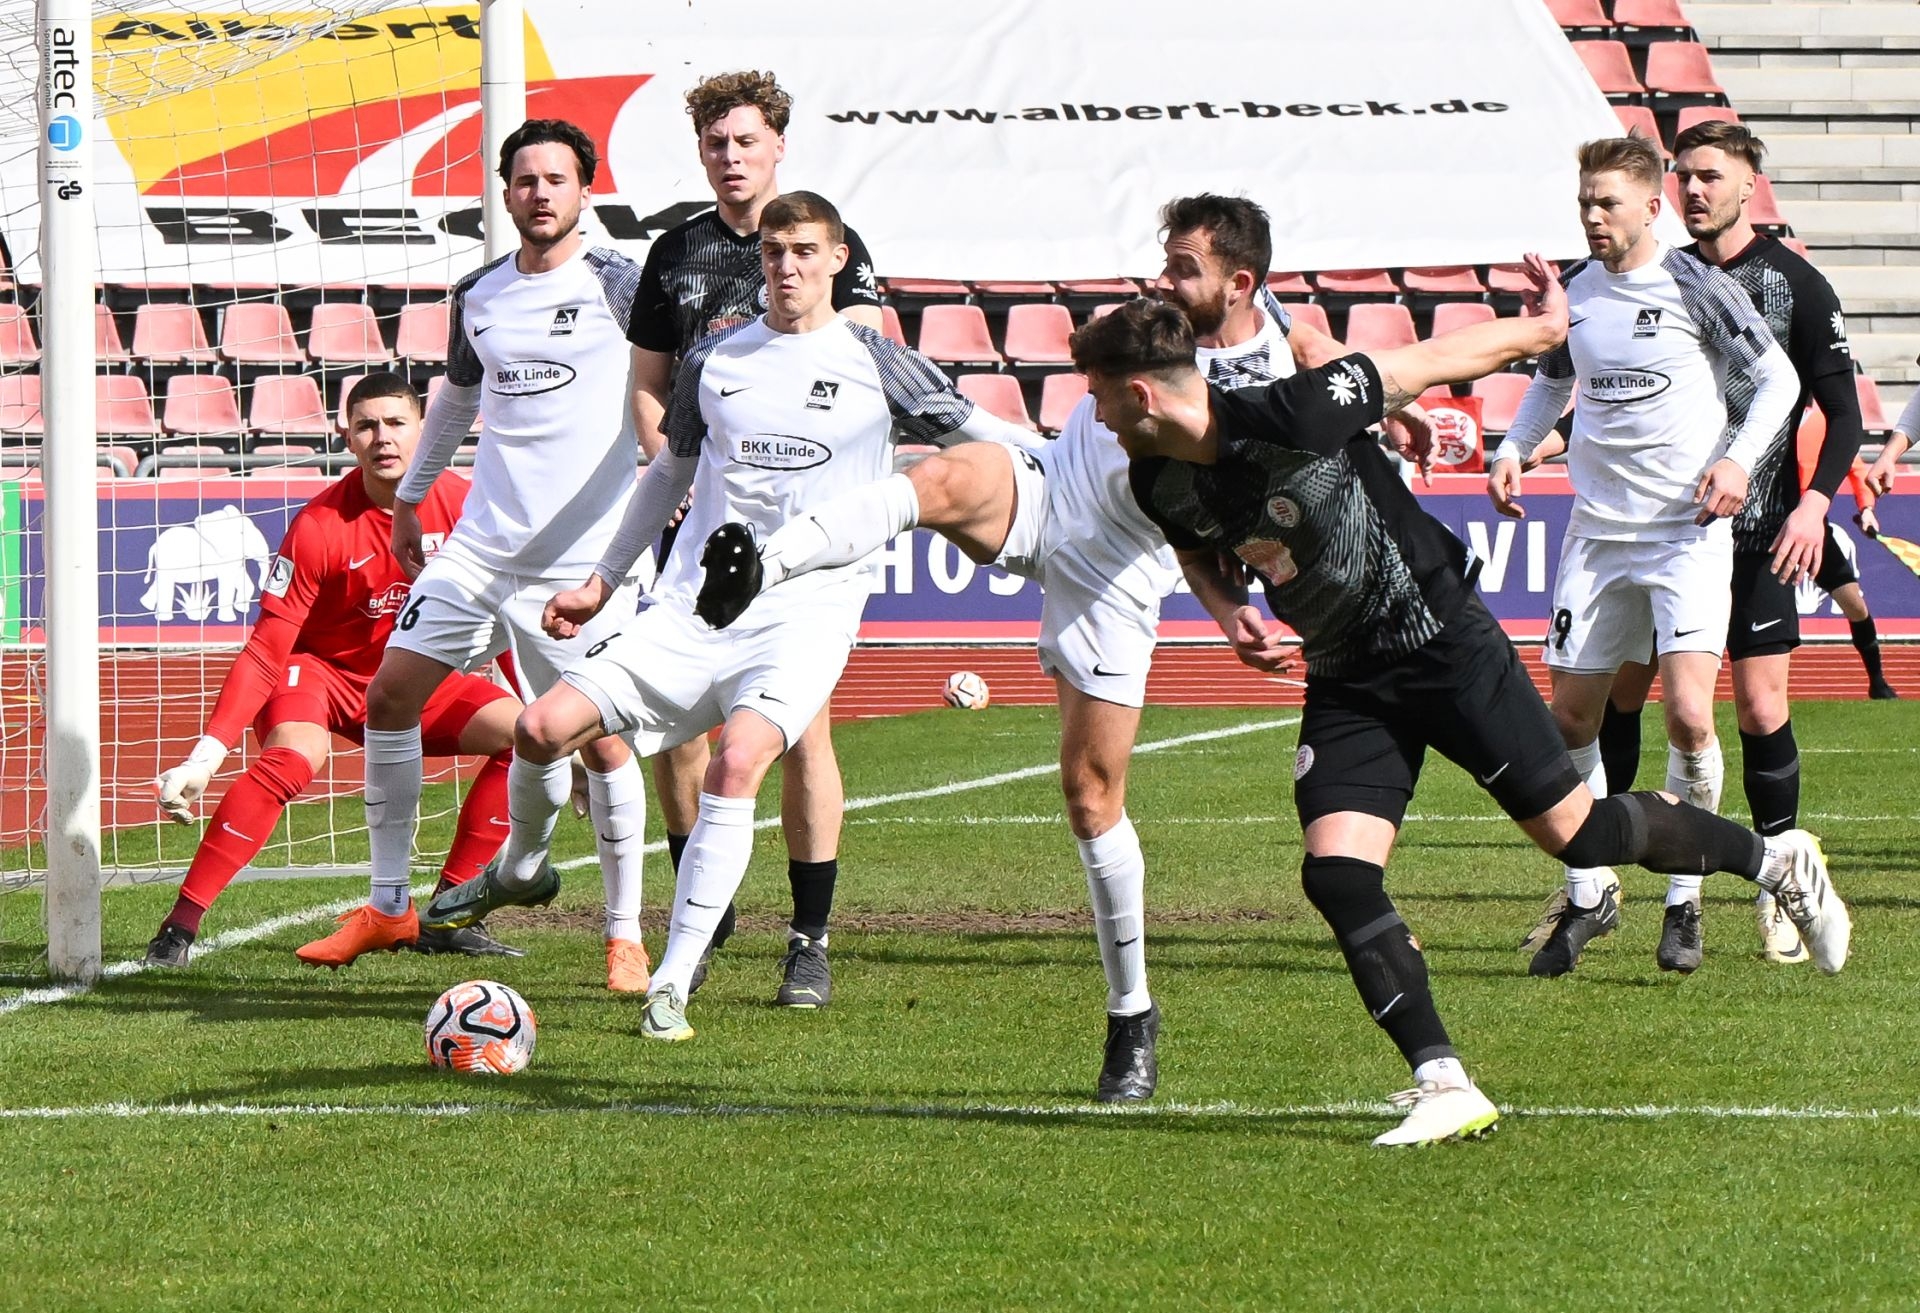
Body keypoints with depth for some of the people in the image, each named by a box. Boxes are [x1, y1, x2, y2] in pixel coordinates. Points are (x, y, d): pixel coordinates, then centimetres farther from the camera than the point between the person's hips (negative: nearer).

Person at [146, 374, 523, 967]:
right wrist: (205, 757, -29)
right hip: (322, 671, -5)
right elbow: (265, 652, -22)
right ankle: (181, 922, -30)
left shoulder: (461, 504, -13)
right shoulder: (320, 526, -23)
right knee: (294, 757, -36)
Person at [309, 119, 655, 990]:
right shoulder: (477, 296, 11)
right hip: (479, 548, 5)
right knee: (389, 697, 0)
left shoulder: (617, 285, -5)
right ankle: (387, 903, 12)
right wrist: (410, 497, 32)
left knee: (600, 740, -8)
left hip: (583, 558, -5)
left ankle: (625, 935, 6)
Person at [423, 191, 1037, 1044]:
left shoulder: (874, 365, 1)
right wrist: (603, 581, 27)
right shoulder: (715, 360, 11)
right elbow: (670, 472, 25)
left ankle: (672, 987, -22)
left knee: (736, 765, -28)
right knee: (543, 728, -10)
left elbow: (987, 440, 8)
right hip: (692, 608, 3)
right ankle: (520, 870, 22)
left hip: (807, 616, -3)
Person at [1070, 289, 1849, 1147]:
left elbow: (1433, 360, -14)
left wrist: (1543, 329, 0)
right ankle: (1444, 1087, -10)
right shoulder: (1158, 484, -5)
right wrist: (1229, 612, -1)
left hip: (1442, 643, -6)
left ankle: (1777, 861, 22)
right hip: (1345, 684, 6)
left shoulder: (1292, 416, -27)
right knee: (1335, 873, -13)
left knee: (1573, 833, -1)